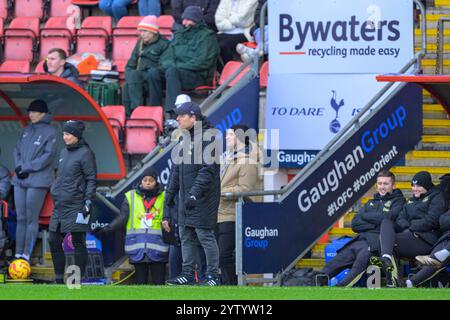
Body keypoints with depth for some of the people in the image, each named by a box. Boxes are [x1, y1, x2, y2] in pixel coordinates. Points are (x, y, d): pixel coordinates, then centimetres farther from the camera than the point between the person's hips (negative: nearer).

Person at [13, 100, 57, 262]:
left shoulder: (50, 131, -3)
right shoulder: (26, 131, 17)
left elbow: (48, 156, -9)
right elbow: (17, 150, 15)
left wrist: (27, 168, -12)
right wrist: (19, 167, -4)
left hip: (38, 181, -6)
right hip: (20, 180, 6)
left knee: (31, 219, -7)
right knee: (21, 218, 6)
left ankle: (27, 254, -8)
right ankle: (18, 253, 7)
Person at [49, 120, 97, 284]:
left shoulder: (85, 153, -8)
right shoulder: (64, 152, 16)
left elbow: (92, 179, -10)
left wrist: (88, 200, -17)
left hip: (76, 207, -9)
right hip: (59, 206, 9)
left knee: (78, 243, -4)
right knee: (54, 241, 9)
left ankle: (78, 280, -1)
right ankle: (59, 278, 18)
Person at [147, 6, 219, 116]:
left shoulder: (207, 36, 2)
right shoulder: (179, 35, 24)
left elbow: (203, 62, -10)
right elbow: (166, 56, 22)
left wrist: (179, 66, -15)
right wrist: (169, 64, -3)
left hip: (198, 76, -6)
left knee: (172, 72, -35)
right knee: (154, 72, -20)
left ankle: (173, 114, -46)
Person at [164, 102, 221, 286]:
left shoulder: (207, 137, -13)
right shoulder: (184, 138, 16)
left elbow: (207, 169, -20)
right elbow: (177, 168, 22)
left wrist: (195, 192, -26)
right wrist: (170, 192, 18)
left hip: (203, 198, -9)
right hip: (186, 197, 9)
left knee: (205, 236, -6)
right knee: (186, 236, 10)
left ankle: (213, 275, 0)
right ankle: (188, 274, 15)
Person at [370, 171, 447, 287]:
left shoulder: (437, 197, 8)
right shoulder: (411, 201, 31)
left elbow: (431, 220, -7)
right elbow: (400, 219, 16)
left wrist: (411, 229, -10)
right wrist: (406, 227, -7)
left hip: (427, 240, -7)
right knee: (386, 221, -21)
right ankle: (387, 258, -45)